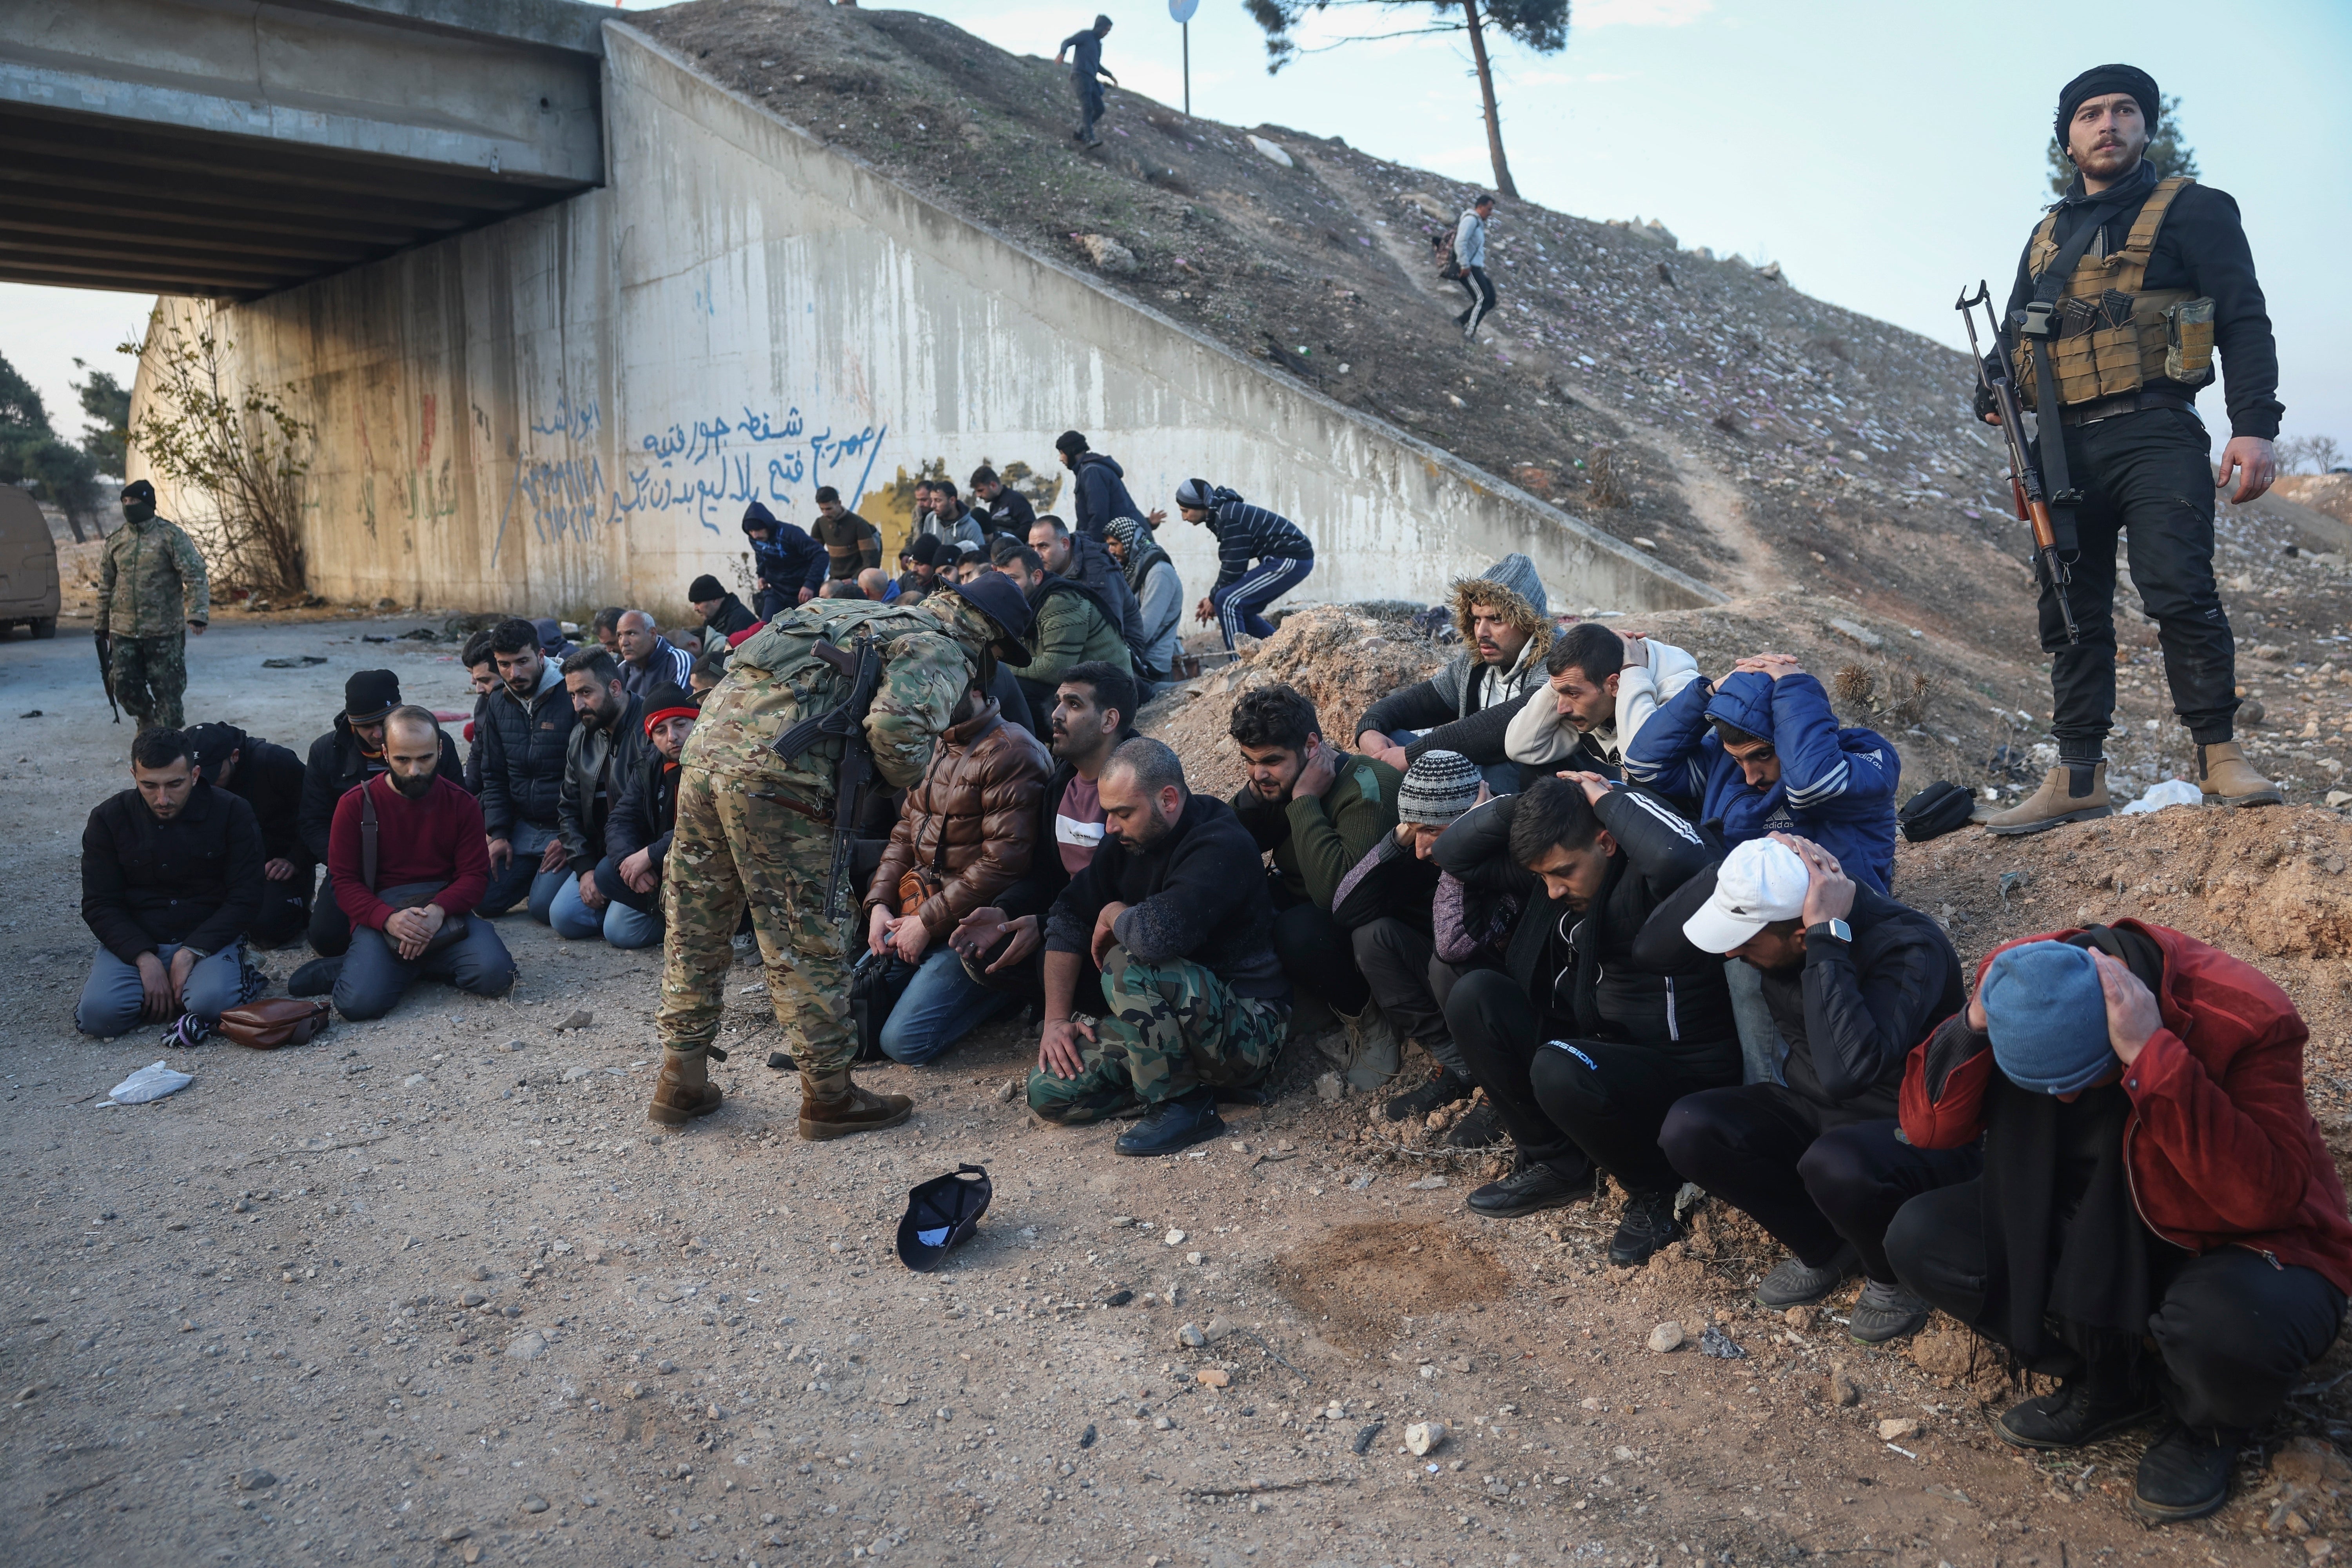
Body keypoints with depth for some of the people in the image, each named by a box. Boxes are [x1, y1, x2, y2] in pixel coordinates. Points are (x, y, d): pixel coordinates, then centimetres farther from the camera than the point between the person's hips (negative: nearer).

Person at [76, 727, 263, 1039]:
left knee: (211, 1003, -33)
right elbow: (99, 905, -1)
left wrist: (191, 952, -18)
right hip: (135, 940, 3)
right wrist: (145, 959, -16)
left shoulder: (232, 813, -6)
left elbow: (244, 899, -6)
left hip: (209, 937, -3)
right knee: (97, 1014, -24)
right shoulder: (109, 818, -1)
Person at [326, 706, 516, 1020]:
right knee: (360, 1002, -28)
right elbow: (345, 882, -1)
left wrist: (438, 910, -20)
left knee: (495, 975, -27)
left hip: (446, 910, 1)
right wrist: (388, 919, -20)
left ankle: (414, 965, 3)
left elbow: (475, 875, 2)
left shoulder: (461, 804, 4)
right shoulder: (355, 805, 1)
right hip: (380, 917, -1)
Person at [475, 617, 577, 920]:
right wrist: (499, 834, 2)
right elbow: (494, 776, 13)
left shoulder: (570, 699, -15)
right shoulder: (499, 704, 7)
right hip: (522, 828, 6)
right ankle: (536, 872, 23)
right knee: (485, 901, -3)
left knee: (544, 907, -19)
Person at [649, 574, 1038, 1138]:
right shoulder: (945, 652, 2)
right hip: (774, 771, -9)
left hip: (706, 743, 9)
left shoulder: (879, 617, 29)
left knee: (695, 928, 17)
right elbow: (897, 725, -18)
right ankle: (829, 1095, 15)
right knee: (807, 941, 3)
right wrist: (904, 778, 3)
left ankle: (682, 1082, 29)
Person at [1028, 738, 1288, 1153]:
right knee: (1048, 1092, -4)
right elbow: (1068, 917, 9)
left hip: (1248, 1035, -8)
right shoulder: (1130, 840, 3)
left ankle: (1180, 1102, -15)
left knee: (1128, 964, -31)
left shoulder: (1222, 847, -23)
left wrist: (1113, 915, -16)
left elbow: (1160, 934, -39)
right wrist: (1057, 1019, 1)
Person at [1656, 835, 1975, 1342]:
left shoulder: (1908, 948, -30)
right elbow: (1652, 946, -12)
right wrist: (1740, 866, -23)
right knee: (1688, 1130, -17)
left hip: (1917, 1134, -6)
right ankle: (1825, 1249, 5)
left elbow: (1847, 1072, -46)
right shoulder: (1771, 914, -11)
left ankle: (1894, 1276, -2)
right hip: (1817, 1111, 6)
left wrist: (1829, 938, -41)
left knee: (1833, 1166, -38)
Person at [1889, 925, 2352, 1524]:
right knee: (1917, 1235, -14)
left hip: (2230, 1250, -4)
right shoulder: (2018, 984, -15)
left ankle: (2212, 1423, 0)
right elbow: (1927, 1128, -14)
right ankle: (2113, 1380, 3)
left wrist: (2153, 1057, -42)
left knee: (2233, 1328, -38)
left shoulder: (2243, 1017, -28)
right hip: (2085, 1231, 5)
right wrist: (1973, 1024, -30)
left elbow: (2266, 1198, -37)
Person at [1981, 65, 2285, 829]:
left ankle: (2219, 754, -9)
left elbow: (2245, 322, 0)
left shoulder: (2192, 210, 7)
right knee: (2071, 612, 3)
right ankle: (2078, 779, 7)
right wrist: (1995, 394, 2)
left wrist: (2255, 425, -13)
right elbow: (2015, 336, 26)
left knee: (2179, 590, -19)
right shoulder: (2048, 236, 22)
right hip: (2065, 446, 5)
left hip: (2153, 436, -5)